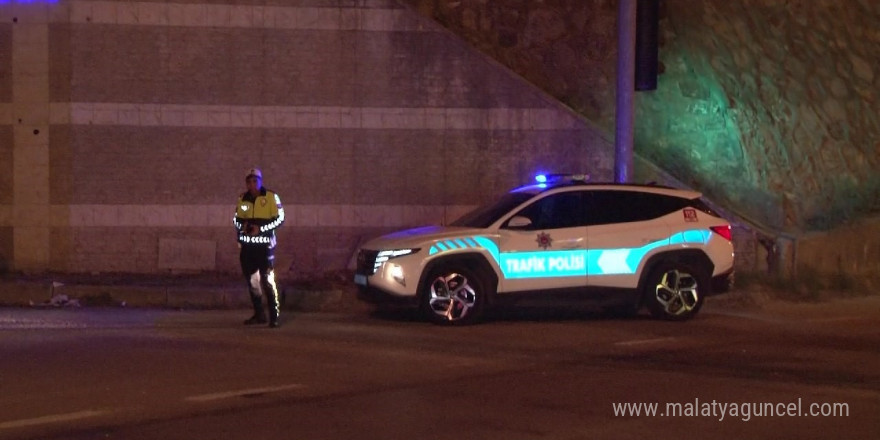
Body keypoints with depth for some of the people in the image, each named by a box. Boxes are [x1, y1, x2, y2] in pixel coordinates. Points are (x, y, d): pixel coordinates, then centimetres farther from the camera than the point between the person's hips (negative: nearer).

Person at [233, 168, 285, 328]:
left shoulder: (271, 197, -4)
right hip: (247, 245, 6)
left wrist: (261, 228, -15)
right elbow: (236, 219, 21)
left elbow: (279, 219, -5)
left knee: (267, 280, -12)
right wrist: (242, 226, -2)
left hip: (264, 244, -5)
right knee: (251, 280, 10)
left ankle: (274, 316, -11)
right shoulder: (242, 198, 11)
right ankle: (258, 314, 20)